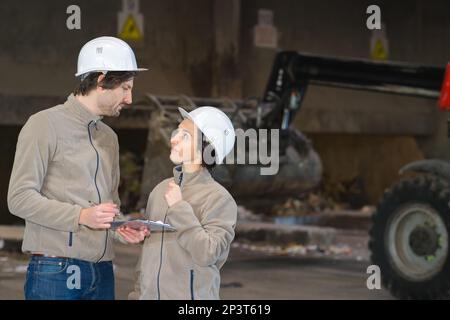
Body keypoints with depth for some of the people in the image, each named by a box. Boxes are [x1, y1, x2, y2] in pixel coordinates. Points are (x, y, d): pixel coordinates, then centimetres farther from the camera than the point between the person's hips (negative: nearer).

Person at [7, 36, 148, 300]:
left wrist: (121, 229, 2)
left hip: (102, 272, 7)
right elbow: (20, 197, -11)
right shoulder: (45, 125, -4)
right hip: (55, 270, -7)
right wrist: (80, 216, -20)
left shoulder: (109, 137, 19)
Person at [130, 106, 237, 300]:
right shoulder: (161, 189, 8)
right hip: (149, 294, 5)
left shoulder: (219, 198, -9)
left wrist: (179, 209, -17)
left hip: (190, 295, -5)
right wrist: (137, 293, 14)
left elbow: (207, 254, -18)